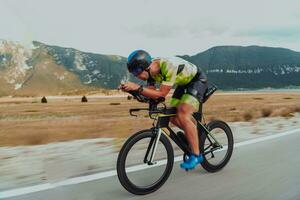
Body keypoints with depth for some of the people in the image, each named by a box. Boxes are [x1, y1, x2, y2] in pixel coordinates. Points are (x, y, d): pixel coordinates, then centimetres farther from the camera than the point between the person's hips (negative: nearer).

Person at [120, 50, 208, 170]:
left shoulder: (169, 66, -37)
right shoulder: (151, 70, -12)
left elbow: (161, 94, -36)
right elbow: (151, 93, -10)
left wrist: (138, 87, -43)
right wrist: (132, 89, -25)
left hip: (198, 80, -8)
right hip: (184, 83, 8)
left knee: (182, 115, -22)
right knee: (172, 116, -2)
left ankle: (196, 155, -12)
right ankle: (194, 134, 22)